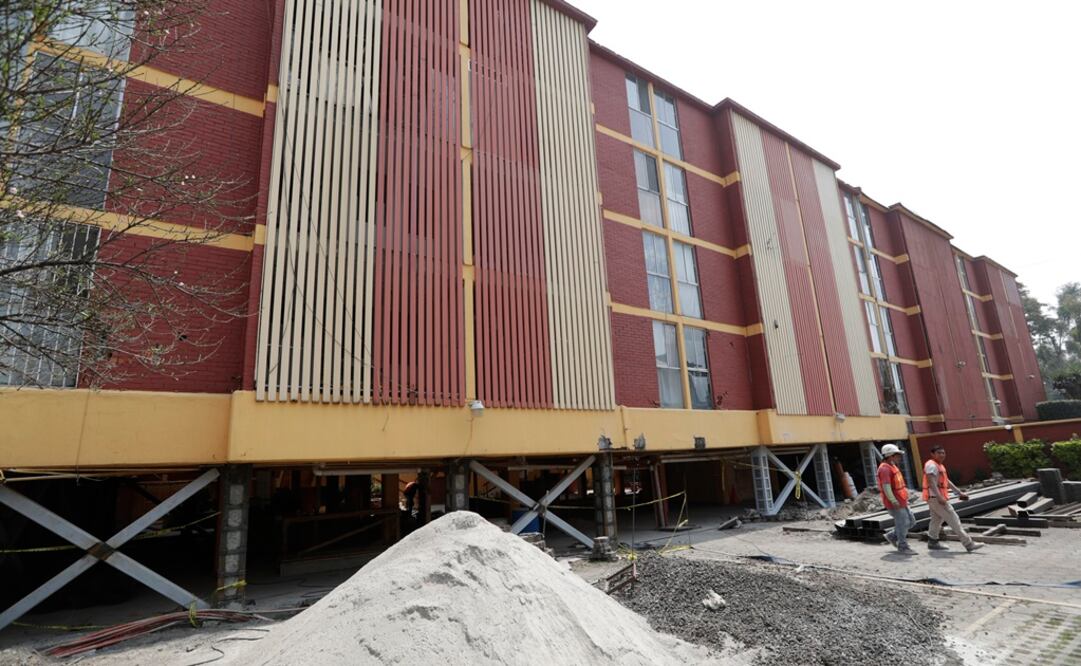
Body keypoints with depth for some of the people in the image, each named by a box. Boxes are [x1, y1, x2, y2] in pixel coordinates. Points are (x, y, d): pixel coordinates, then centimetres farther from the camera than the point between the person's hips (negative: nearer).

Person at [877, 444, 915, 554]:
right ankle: (903, 547, 11)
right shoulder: (884, 469, -19)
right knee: (903, 524, -2)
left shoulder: (893, 467, 15)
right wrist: (894, 501, -29)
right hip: (895, 504, -10)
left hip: (902, 502, 10)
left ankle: (892, 536, 24)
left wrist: (905, 499, 23)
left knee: (911, 521, 14)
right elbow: (886, 487, -26)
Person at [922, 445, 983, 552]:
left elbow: (946, 481, 27)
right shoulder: (931, 465, -14)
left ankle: (932, 542, 21)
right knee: (953, 519, -7)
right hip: (935, 498, -10)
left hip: (935, 498, 10)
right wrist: (939, 497, -31)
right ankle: (968, 544, -4)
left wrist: (959, 492, 24)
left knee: (936, 520, 15)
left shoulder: (940, 466, 19)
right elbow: (931, 482, -24)